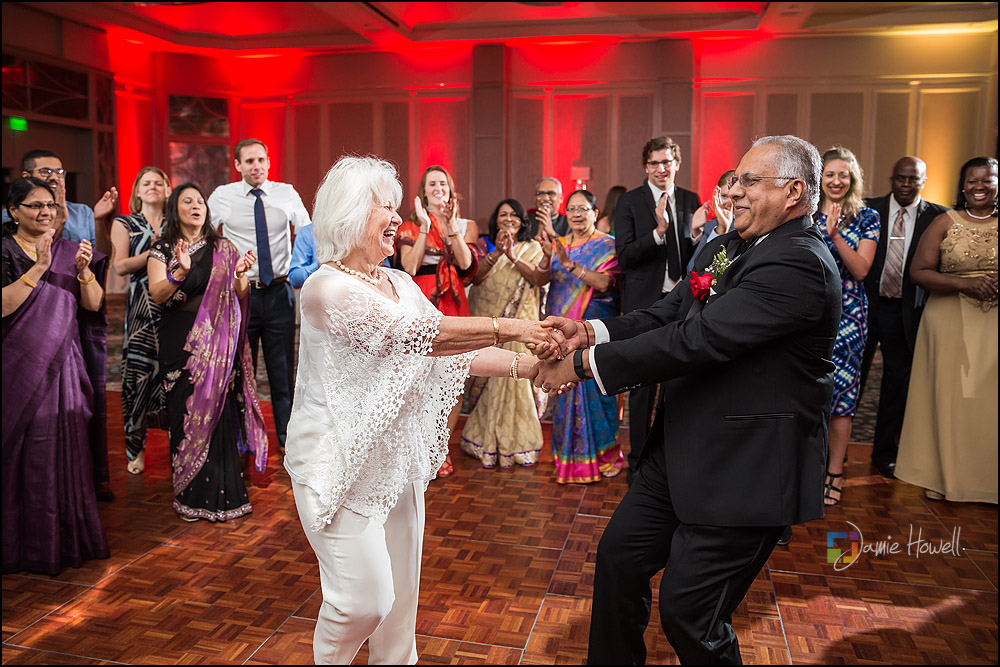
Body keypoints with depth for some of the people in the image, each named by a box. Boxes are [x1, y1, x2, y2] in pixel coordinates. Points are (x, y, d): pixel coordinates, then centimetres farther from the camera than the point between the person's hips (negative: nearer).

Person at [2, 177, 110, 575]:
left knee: (67, 447, 4)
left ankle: (68, 536, 15)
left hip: (65, 363, 4)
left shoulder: (69, 251, 11)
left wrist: (84, 271, -12)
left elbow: (94, 305, 4)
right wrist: (39, 267, -19)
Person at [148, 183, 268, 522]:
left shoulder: (223, 249, 8)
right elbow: (157, 294, -11)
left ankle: (221, 493, 8)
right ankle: (190, 495, 11)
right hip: (180, 341, 0)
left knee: (218, 412, -2)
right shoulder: (163, 249, 5)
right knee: (185, 414, 0)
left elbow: (240, 297, 4)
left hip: (218, 342, 1)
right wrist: (180, 272, -28)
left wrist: (239, 275, -16)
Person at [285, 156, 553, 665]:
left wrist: (527, 366, -10)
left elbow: (452, 352, 3)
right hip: (340, 462, -7)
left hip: (397, 459, 7)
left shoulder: (400, 284, 9)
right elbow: (409, 334, -29)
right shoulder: (326, 288, -16)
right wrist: (505, 328, -32)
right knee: (365, 597, -3)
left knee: (401, 592, 15)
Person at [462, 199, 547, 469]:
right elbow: (475, 277, -5)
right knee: (486, 378, 0)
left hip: (519, 323, -1)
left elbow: (539, 279, -8)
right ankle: (486, 440, 11)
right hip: (486, 321, 1)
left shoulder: (532, 248, 8)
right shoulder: (485, 245, 9)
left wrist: (513, 257, -18)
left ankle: (514, 442, 5)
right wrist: (496, 254, -17)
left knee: (515, 377, -6)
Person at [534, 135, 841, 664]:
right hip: (683, 450, 9)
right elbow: (666, 315, 5)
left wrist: (585, 363, -23)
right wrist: (591, 332, -12)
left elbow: (697, 339, -27)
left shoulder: (800, 263, -21)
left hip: (744, 469, -9)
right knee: (619, 556, 17)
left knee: (688, 615, 3)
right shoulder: (725, 247, 10)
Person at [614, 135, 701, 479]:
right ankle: (638, 458, 18)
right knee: (643, 384, 5)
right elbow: (624, 257, -11)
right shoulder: (629, 202, -3)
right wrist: (658, 231, -24)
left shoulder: (690, 200, 9)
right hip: (645, 303, -3)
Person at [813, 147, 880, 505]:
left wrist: (834, 234, -20)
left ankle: (835, 472, 13)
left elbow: (861, 269, -9)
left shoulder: (866, 217, 2)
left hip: (846, 314, -1)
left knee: (840, 392, 0)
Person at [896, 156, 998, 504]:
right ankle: (942, 475, 17)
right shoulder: (945, 223, 3)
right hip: (949, 320, -1)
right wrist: (963, 283, -17)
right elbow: (918, 272, -3)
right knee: (947, 396, 3)